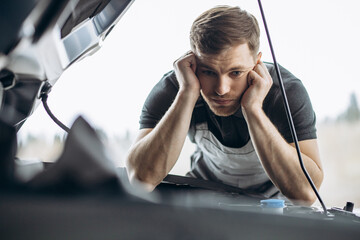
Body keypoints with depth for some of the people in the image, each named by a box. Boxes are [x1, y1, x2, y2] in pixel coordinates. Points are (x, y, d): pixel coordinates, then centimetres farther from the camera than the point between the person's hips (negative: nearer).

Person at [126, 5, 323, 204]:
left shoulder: (287, 91, -24)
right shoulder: (171, 89, -21)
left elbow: (306, 193, -34)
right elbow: (141, 179, -34)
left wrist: (253, 109, -39)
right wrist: (188, 94, -37)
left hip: (271, 203, 0)